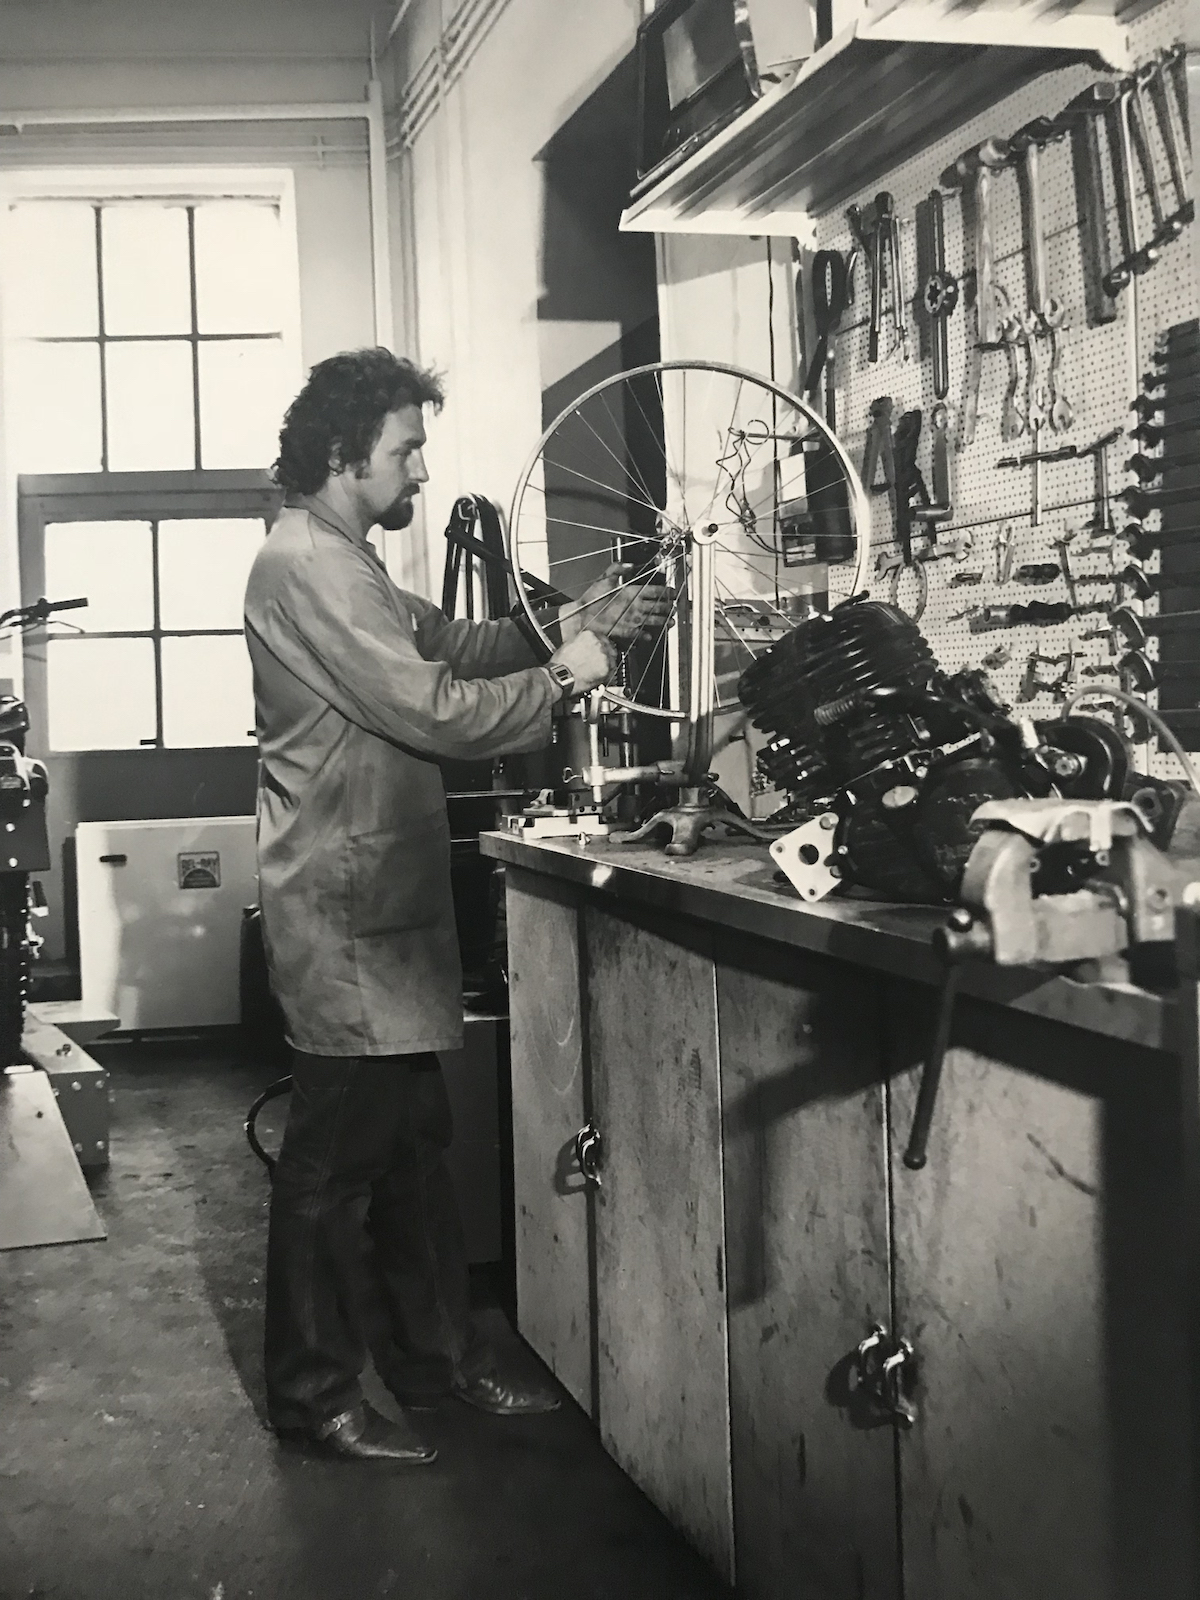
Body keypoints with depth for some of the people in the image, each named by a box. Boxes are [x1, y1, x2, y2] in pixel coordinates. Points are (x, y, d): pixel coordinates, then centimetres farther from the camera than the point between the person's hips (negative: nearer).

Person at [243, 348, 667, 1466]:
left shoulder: (341, 564, 18)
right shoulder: (307, 568, -17)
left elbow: (449, 646, 17)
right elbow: (432, 709, -21)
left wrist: (569, 625, 4)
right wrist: (562, 675, -10)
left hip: (384, 906, 10)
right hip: (344, 913, -10)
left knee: (410, 1141, 16)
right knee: (335, 1158, 0)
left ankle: (437, 1354, 28)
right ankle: (313, 1393, 14)